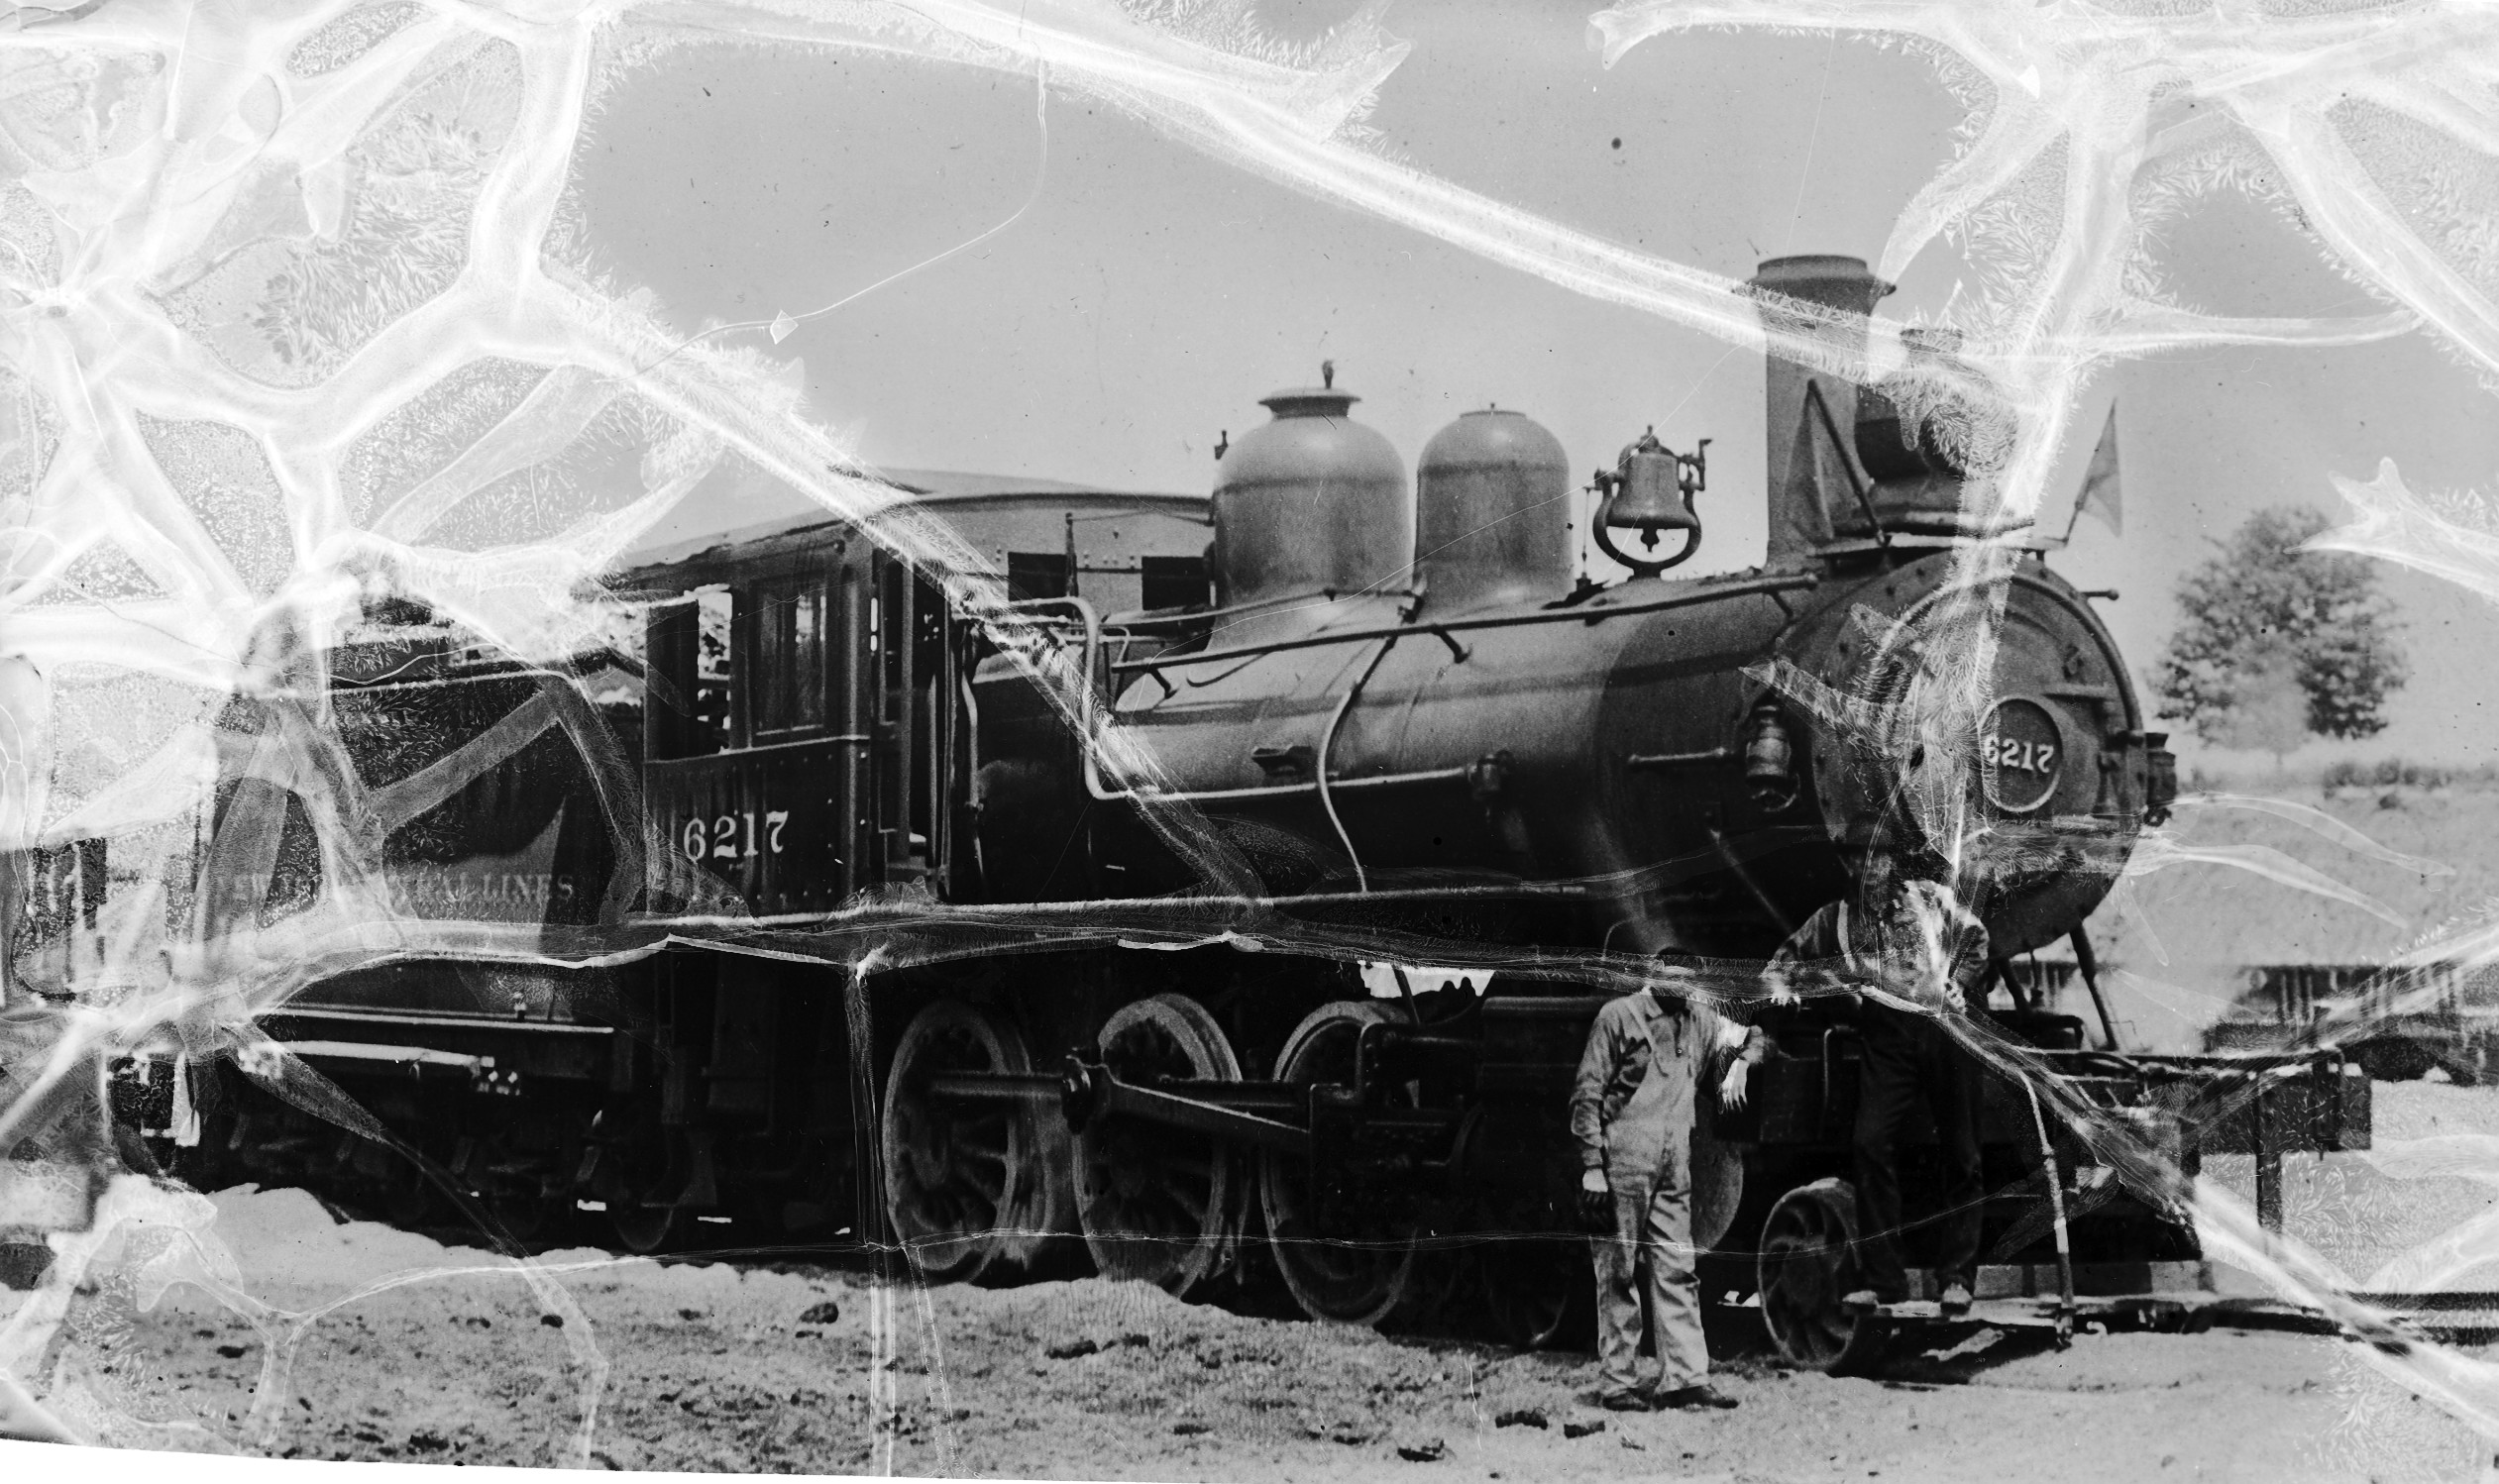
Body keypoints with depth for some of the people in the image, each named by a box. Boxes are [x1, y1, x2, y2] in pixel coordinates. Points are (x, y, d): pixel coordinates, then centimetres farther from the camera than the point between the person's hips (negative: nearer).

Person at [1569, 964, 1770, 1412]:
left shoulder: (1698, 1023, 11)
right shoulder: (1619, 1017, -5)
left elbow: (1756, 1038, 26)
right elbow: (1586, 1094, -6)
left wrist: (1740, 1065, 2)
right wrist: (1591, 1167, -12)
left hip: (1674, 1171, 5)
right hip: (1622, 1166, -5)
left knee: (1677, 1272, 2)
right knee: (1618, 1274, -1)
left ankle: (1684, 1375, 3)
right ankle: (1619, 1383, 2)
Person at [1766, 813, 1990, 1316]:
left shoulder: (1930, 897, 10)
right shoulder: (1836, 917, 14)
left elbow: (1975, 938, 16)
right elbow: (1790, 953, 26)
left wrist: (1956, 986, 3)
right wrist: (1778, 984, 7)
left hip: (1944, 1027, -1)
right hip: (1884, 1034, 1)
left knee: (1961, 1153, 1)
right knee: (1872, 1145, -13)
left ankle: (1958, 1276, 9)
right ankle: (1881, 1278, -8)